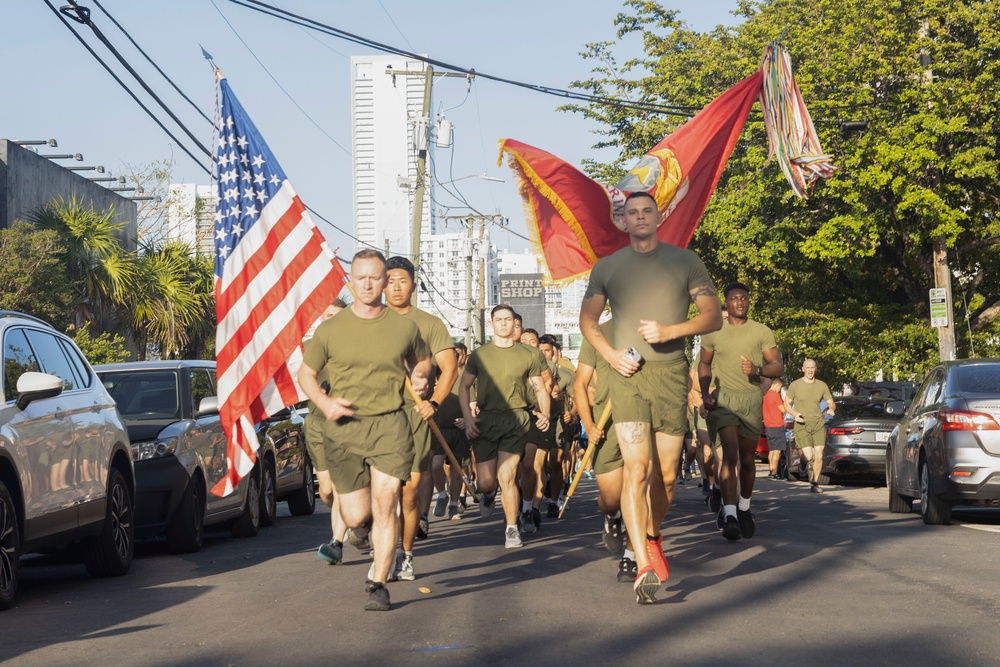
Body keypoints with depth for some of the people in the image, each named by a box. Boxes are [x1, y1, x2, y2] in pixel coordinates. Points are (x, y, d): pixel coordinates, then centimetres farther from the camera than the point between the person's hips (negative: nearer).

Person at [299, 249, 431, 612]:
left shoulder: (404, 327, 5)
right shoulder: (330, 329, 2)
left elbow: (422, 360, 23)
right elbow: (305, 372, 10)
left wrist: (420, 376, -1)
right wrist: (324, 402, -8)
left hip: (390, 423, -1)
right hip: (343, 427, 1)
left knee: (384, 504, -12)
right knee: (356, 516, 4)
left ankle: (378, 584, -3)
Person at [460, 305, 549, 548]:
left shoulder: (527, 356, 8)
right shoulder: (479, 354, 8)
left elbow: (540, 390, 13)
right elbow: (464, 387, 12)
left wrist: (544, 414, -5)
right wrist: (467, 418, -2)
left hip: (515, 419, -1)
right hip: (485, 419, 2)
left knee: (506, 477, -13)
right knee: (485, 481, 1)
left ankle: (512, 528, 0)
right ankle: (489, 493, 39)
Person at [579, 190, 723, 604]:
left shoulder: (685, 262, 7)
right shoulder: (607, 267, 11)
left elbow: (713, 317, 5)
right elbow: (587, 320, 18)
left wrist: (669, 330, -12)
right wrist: (611, 354, -1)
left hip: (671, 373, 1)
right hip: (628, 374, -1)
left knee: (666, 474, 6)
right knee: (636, 469, -14)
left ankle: (653, 539, 34)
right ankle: (644, 568, -20)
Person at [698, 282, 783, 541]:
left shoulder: (762, 332, 4)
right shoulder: (713, 332, 6)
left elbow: (778, 366, 4)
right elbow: (704, 364, 18)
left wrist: (758, 370, -16)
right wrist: (705, 394, 4)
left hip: (752, 399, 1)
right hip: (723, 398, -1)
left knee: (747, 458, 8)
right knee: (730, 453, -19)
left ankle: (744, 509, 31)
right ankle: (729, 515, -26)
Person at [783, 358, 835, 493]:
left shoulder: (822, 385, 7)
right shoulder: (795, 385, 0)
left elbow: (831, 403, 13)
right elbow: (786, 404, 6)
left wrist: (831, 409, -11)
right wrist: (794, 414, -14)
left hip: (818, 423, 2)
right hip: (802, 424, -2)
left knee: (819, 455, -5)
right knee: (809, 456, -14)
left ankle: (814, 483, 7)